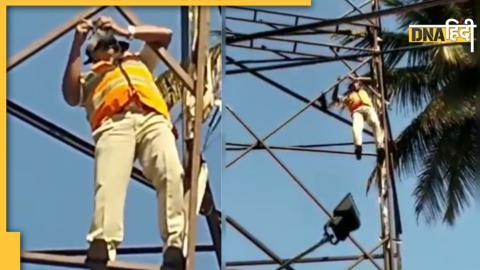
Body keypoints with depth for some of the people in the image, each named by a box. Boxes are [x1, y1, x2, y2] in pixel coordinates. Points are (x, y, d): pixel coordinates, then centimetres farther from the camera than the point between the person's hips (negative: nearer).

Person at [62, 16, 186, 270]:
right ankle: (100, 248, -49)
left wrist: (125, 31, 25)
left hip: (153, 119, 1)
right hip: (114, 124, -1)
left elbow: (165, 34, 37)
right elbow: (71, 96, 16)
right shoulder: (89, 76, 37)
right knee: (109, 181, -31)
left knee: (171, 174, -29)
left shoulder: (139, 60, 46)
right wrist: (76, 45, 14)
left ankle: (175, 247, -42)